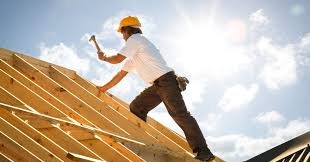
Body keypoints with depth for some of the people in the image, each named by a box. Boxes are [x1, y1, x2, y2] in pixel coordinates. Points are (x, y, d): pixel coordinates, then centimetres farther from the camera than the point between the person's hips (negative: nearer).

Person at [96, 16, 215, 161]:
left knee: (179, 114, -16)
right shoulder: (133, 55, 27)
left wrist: (104, 57, 13)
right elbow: (122, 73, 30)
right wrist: (103, 88, 34)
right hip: (157, 85, 10)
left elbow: (117, 59, -8)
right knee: (136, 107, 6)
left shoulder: (135, 39, -2)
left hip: (166, 80, -10)